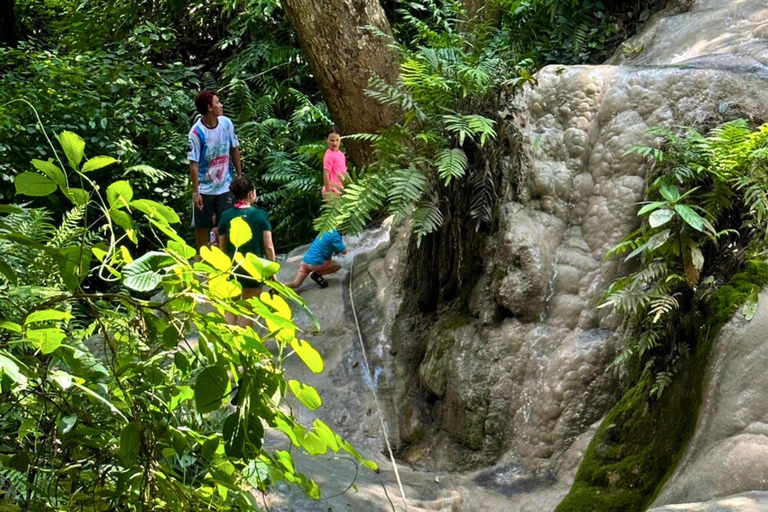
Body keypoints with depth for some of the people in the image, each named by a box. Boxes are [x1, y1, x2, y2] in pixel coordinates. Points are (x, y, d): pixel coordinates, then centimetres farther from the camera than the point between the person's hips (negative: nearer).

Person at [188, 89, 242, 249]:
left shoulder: (226, 123, -5)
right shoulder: (197, 132, -18)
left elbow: (234, 150, 8)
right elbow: (193, 164, -16)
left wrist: (240, 175, 9)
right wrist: (195, 192, -17)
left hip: (225, 187, 3)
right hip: (204, 189, -3)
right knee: (201, 227, 9)